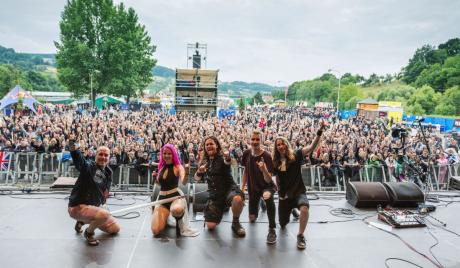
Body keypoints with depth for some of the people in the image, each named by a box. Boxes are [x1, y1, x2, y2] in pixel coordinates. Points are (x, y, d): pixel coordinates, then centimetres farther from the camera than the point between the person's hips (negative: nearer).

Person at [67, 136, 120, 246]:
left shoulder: (108, 173, 6)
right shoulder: (88, 166, -15)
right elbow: (78, 160, -39)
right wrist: (73, 148, -58)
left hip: (94, 207, 8)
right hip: (78, 207, -8)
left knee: (115, 229, 15)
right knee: (105, 214, -36)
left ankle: (83, 221, 26)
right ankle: (89, 232, -3)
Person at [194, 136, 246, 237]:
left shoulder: (222, 157, -7)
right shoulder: (204, 161, 9)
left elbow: (228, 162, -32)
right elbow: (197, 178, 10)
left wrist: (228, 158, -57)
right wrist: (199, 171, -14)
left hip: (229, 188, -4)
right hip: (214, 194, 4)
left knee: (238, 199, -41)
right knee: (211, 226, -4)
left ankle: (235, 223, -10)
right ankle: (219, 211, 31)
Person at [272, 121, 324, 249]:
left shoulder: (295, 156, -9)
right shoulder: (276, 162, 1)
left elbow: (311, 147, -24)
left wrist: (319, 133, -37)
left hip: (299, 191, -4)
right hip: (284, 195, 4)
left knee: (304, 208, -38)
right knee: (282, 224, 14)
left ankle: (300, 236, -15)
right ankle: (290, 210, 52)